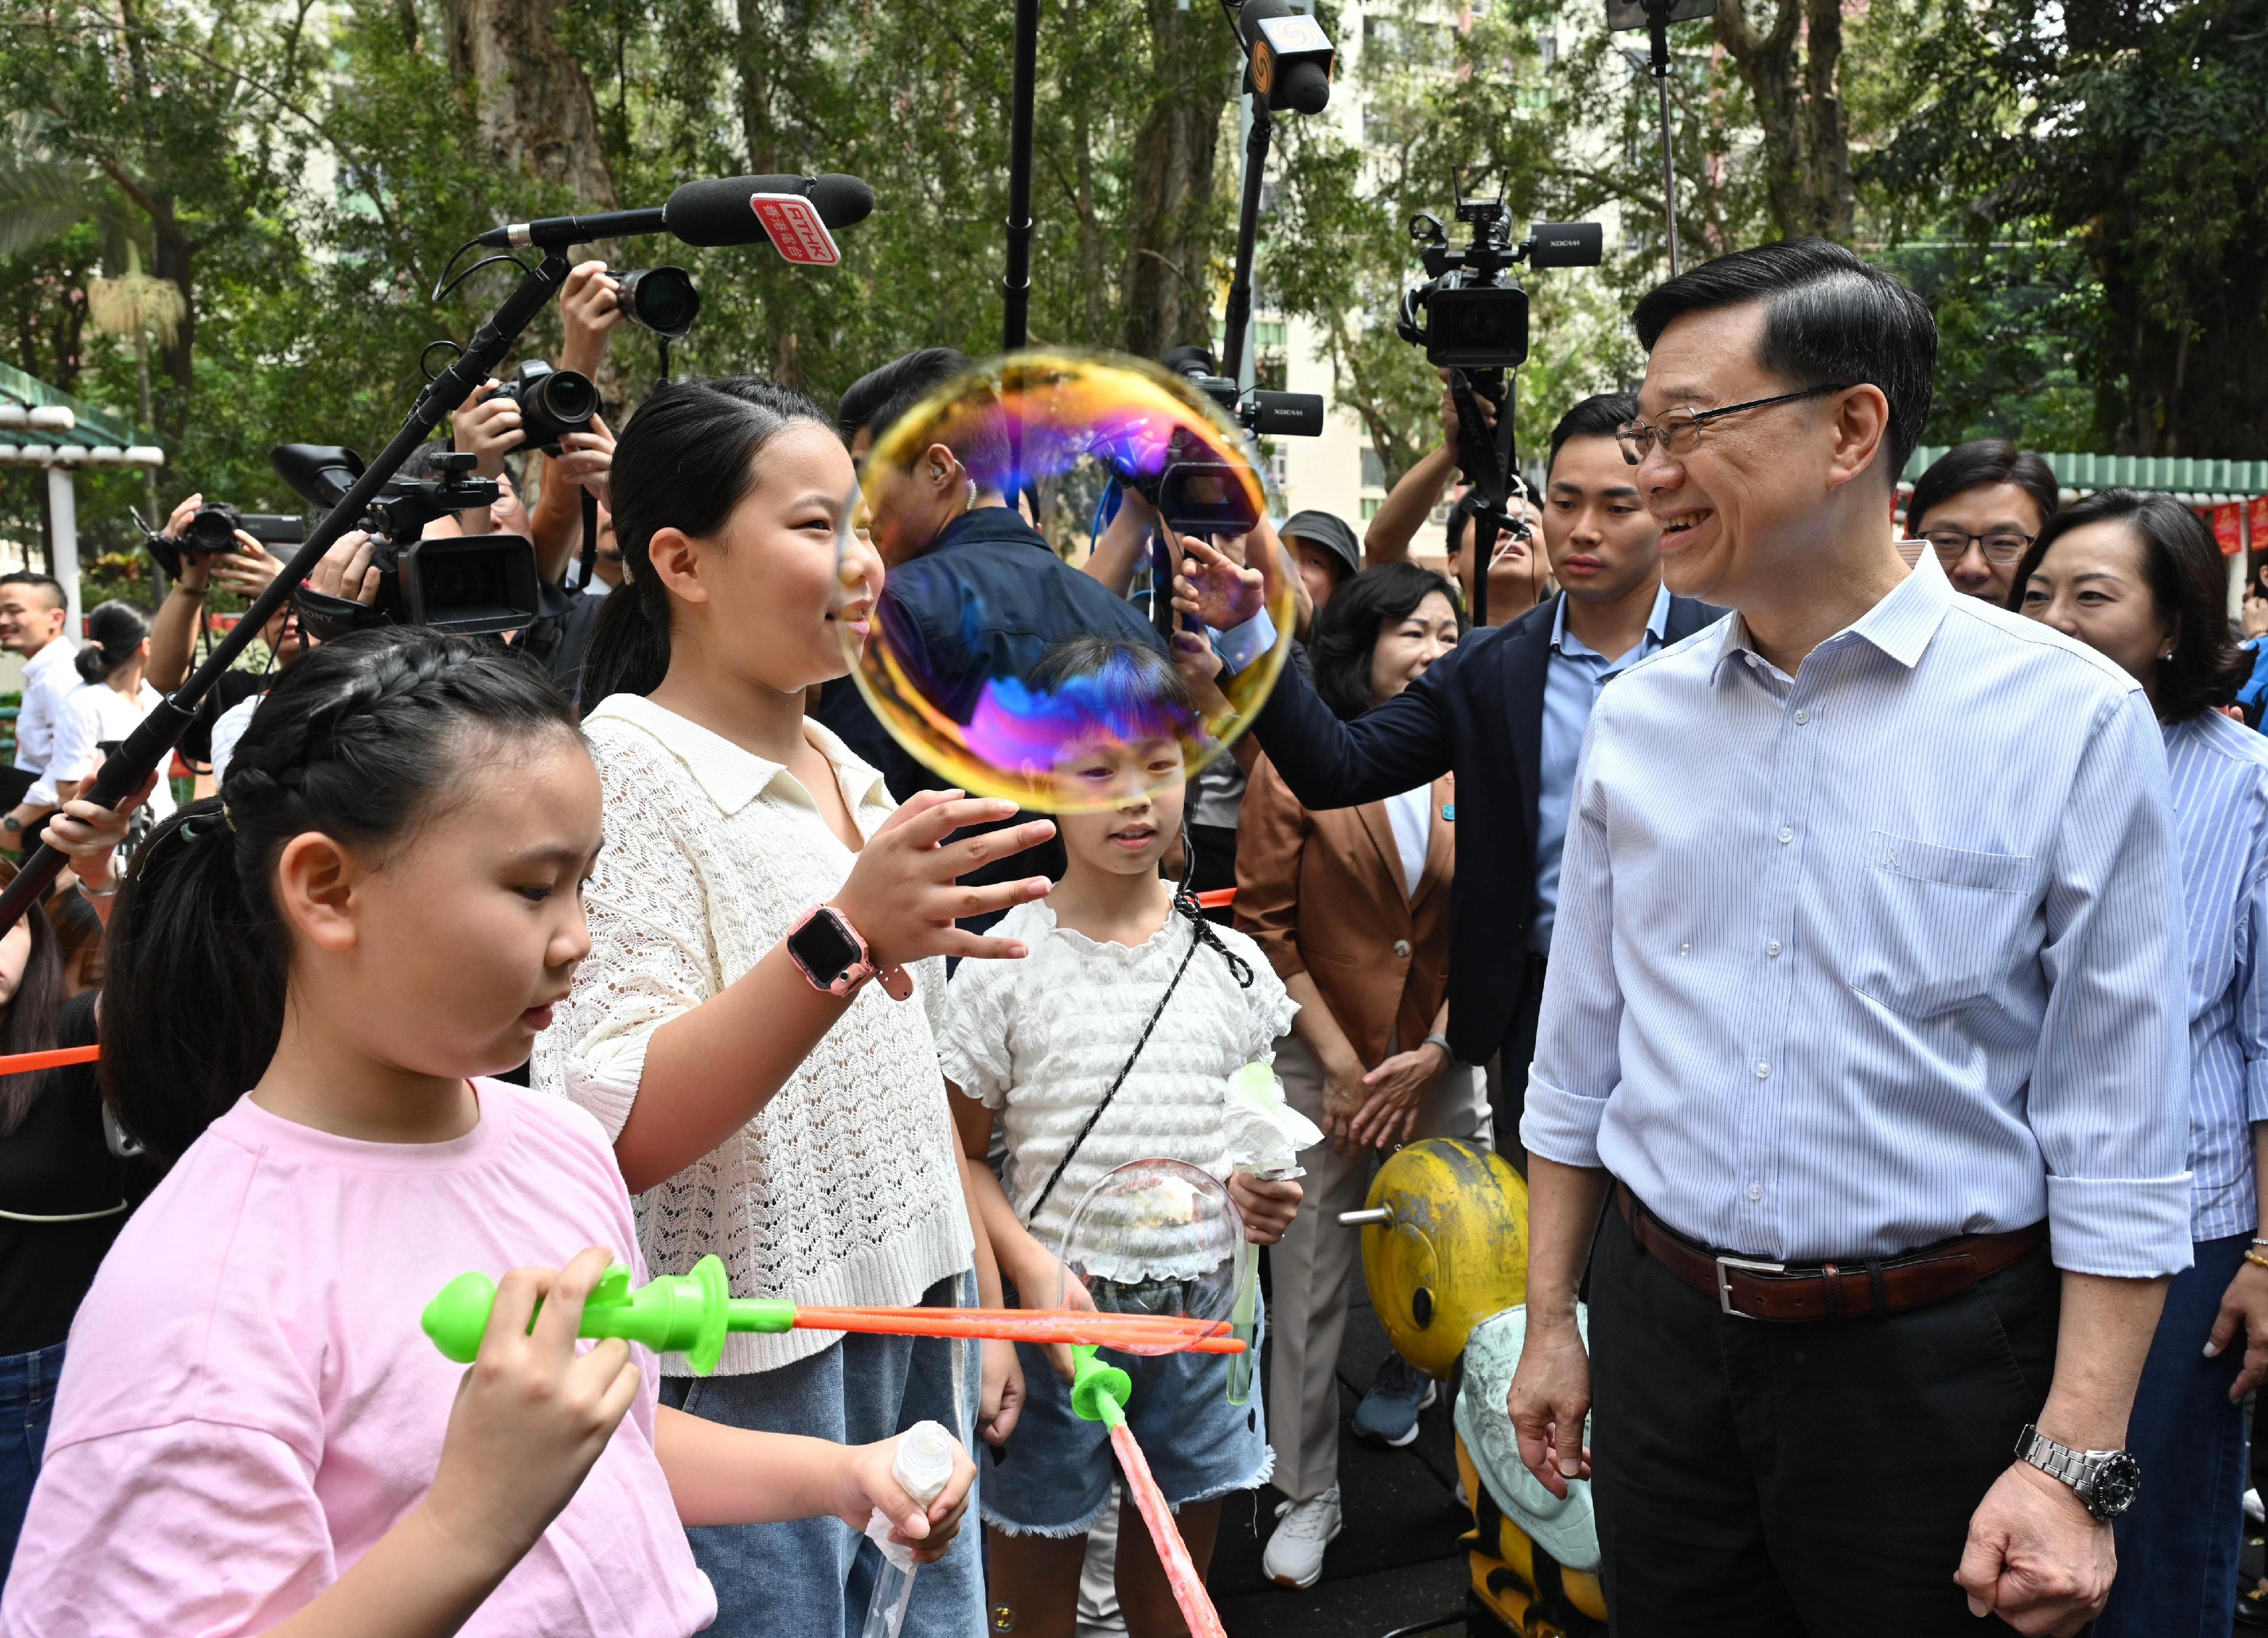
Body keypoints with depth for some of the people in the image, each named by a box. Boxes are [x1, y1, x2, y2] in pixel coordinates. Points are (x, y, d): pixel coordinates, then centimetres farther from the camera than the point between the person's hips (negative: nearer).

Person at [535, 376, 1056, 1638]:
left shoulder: (852, 778, 9)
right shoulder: (624, 773, -14)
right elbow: (616, 1134, -24)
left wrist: (983, 1304, 16)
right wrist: (844, 939, -34)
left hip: (916, 1344, 7)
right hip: (748, 1379, -7)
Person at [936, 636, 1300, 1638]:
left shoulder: (1227, 960, 0)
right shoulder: (1008, 963, -9)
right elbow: (963, 1155, -5)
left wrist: (1263, 1191, -9)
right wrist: (1033, 1270, -19)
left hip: (1204, 1302, 3)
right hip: (1059, 1303, -2)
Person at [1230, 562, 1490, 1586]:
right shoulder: (1298, 765, -5)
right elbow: (1267, 926, -6)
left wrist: (1431, 1056, -5)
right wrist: (1340, 1063, -8)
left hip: (1443, 1063, 3)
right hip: (1321, 1063, -2)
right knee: (1310, 1282, 3)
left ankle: (1404, 1387, 36)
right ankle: (1308, 1494, 18)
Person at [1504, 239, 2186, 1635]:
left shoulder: (2073, 719, -11)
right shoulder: (1634, 716, 1)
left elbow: (2117, 1131, -10)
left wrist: (2076, 1466, -12)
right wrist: (1551, 1320, 10)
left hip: (1929, 1362, -3)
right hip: (1659, 1333, 4)